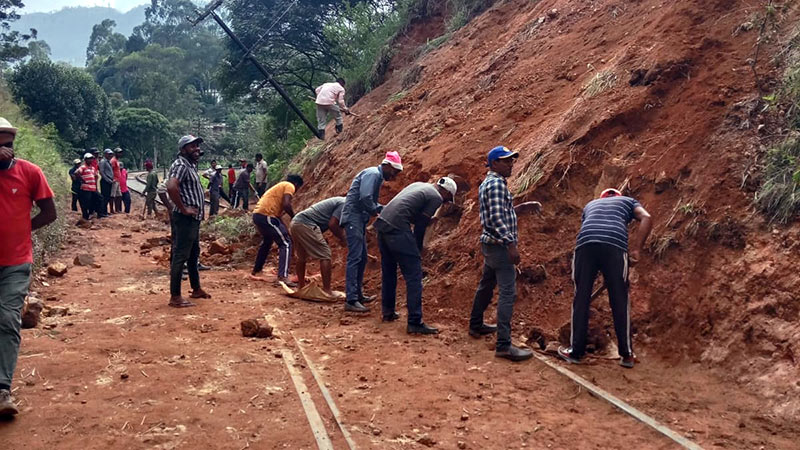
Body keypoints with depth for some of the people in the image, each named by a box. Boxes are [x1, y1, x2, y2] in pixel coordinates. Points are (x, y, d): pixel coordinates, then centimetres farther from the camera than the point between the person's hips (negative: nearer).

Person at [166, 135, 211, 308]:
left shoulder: (191, 165, 16)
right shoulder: (181, 165, -15)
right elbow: (171, 187, -32)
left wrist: (201, 208, 17)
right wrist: (184, 209, -24)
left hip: (194, 218, 11)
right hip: (185, 219, -11)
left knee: (194, 254, 19)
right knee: (180, 256, -6)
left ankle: (196, 289, 32)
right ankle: (175, 297, -2)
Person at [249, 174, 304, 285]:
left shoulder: (281, 186, 29)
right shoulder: (290, 186, 2)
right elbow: (286, 204, -16)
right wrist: (294, 217, 0)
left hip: (257, 214, 10)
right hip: (267, 216, -10)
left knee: (267, 242, 30)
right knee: (286, 243, -7)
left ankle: (255, 272, 40)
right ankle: (283, 276, -20)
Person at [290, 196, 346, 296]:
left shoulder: (339, 201, 23)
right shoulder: (344, 204, -5)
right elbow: (332, 224, -11)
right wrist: (343, 239, 2)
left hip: (295, 223, 10)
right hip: (305, 224, -10)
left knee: (302, 256, 23)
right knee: (325, 256, -7)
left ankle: (301, 286, 34)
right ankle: (327, 290, -8)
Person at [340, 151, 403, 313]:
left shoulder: (377, 176, 20)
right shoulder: (373, 174, -12)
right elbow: (365, 198, -24)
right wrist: (376, 211, -8)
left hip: (359, 219, 11)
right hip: (353, 217, -11)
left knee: (362, 258, 15)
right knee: (355, 257, -14)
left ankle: (357, 294, 23)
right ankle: (351, 300, -17)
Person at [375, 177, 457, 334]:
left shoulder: (419, 185, 24)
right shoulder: (436, 198, 0)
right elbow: (420, 226, 0)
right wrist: (418, 250, 11)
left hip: (382, 222, 9)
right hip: (397, 228, -9)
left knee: (388, 272, 21)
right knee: (414, 275, -4)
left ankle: (388, 312, 32)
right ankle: (415, 323, -5)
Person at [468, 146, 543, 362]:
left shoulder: (487, 183, 16)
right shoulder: (497, 183, -15)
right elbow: (497, 218, -23)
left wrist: (523, 207, 13)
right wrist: (511, 244, -26)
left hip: (490, 244, 11)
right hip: (500, 245, -11)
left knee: (486, 285, 23)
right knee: (508, 293, -13)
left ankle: (476, 325, 38)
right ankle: (503, 345, -16)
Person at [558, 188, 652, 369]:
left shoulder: (590, 204, 39)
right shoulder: (628, 201, 31)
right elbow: (647, 218, 9)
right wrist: (636, 249, 6)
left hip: (585, 244, 2)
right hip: (615, 245, -2)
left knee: (581, 299, 11)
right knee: (620, 301, 9)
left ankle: (576, 351, 17)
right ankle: (626, 354, 16)